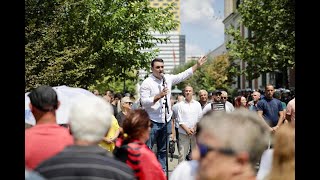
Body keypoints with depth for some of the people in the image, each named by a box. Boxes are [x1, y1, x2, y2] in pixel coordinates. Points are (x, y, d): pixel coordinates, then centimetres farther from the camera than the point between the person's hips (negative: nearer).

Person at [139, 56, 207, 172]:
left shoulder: (168, 79, 8)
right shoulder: (147, 83, -9)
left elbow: (183, 76, 16)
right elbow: (144, 102, -16)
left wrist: (197, 65, 14)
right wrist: (159, 96, -26)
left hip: (166, 121, 6)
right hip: (152, 121, -6)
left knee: (163, 150, 13)